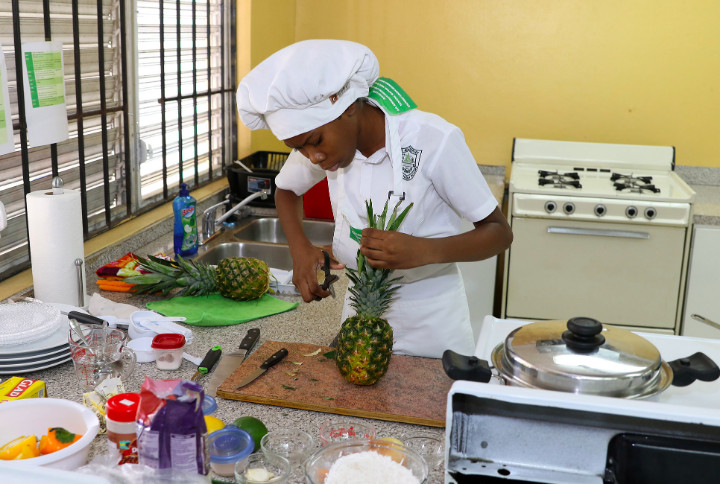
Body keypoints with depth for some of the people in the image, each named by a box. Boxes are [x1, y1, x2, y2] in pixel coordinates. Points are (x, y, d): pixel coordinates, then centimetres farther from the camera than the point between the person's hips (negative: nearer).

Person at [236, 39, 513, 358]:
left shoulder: (434, 141, -24)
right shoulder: (321, 135, -9)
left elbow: (499, 233, -17)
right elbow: (286, 190, 11)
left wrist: (423, 250, -36)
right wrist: (299, 247, -9)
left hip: (430, 323, -4)